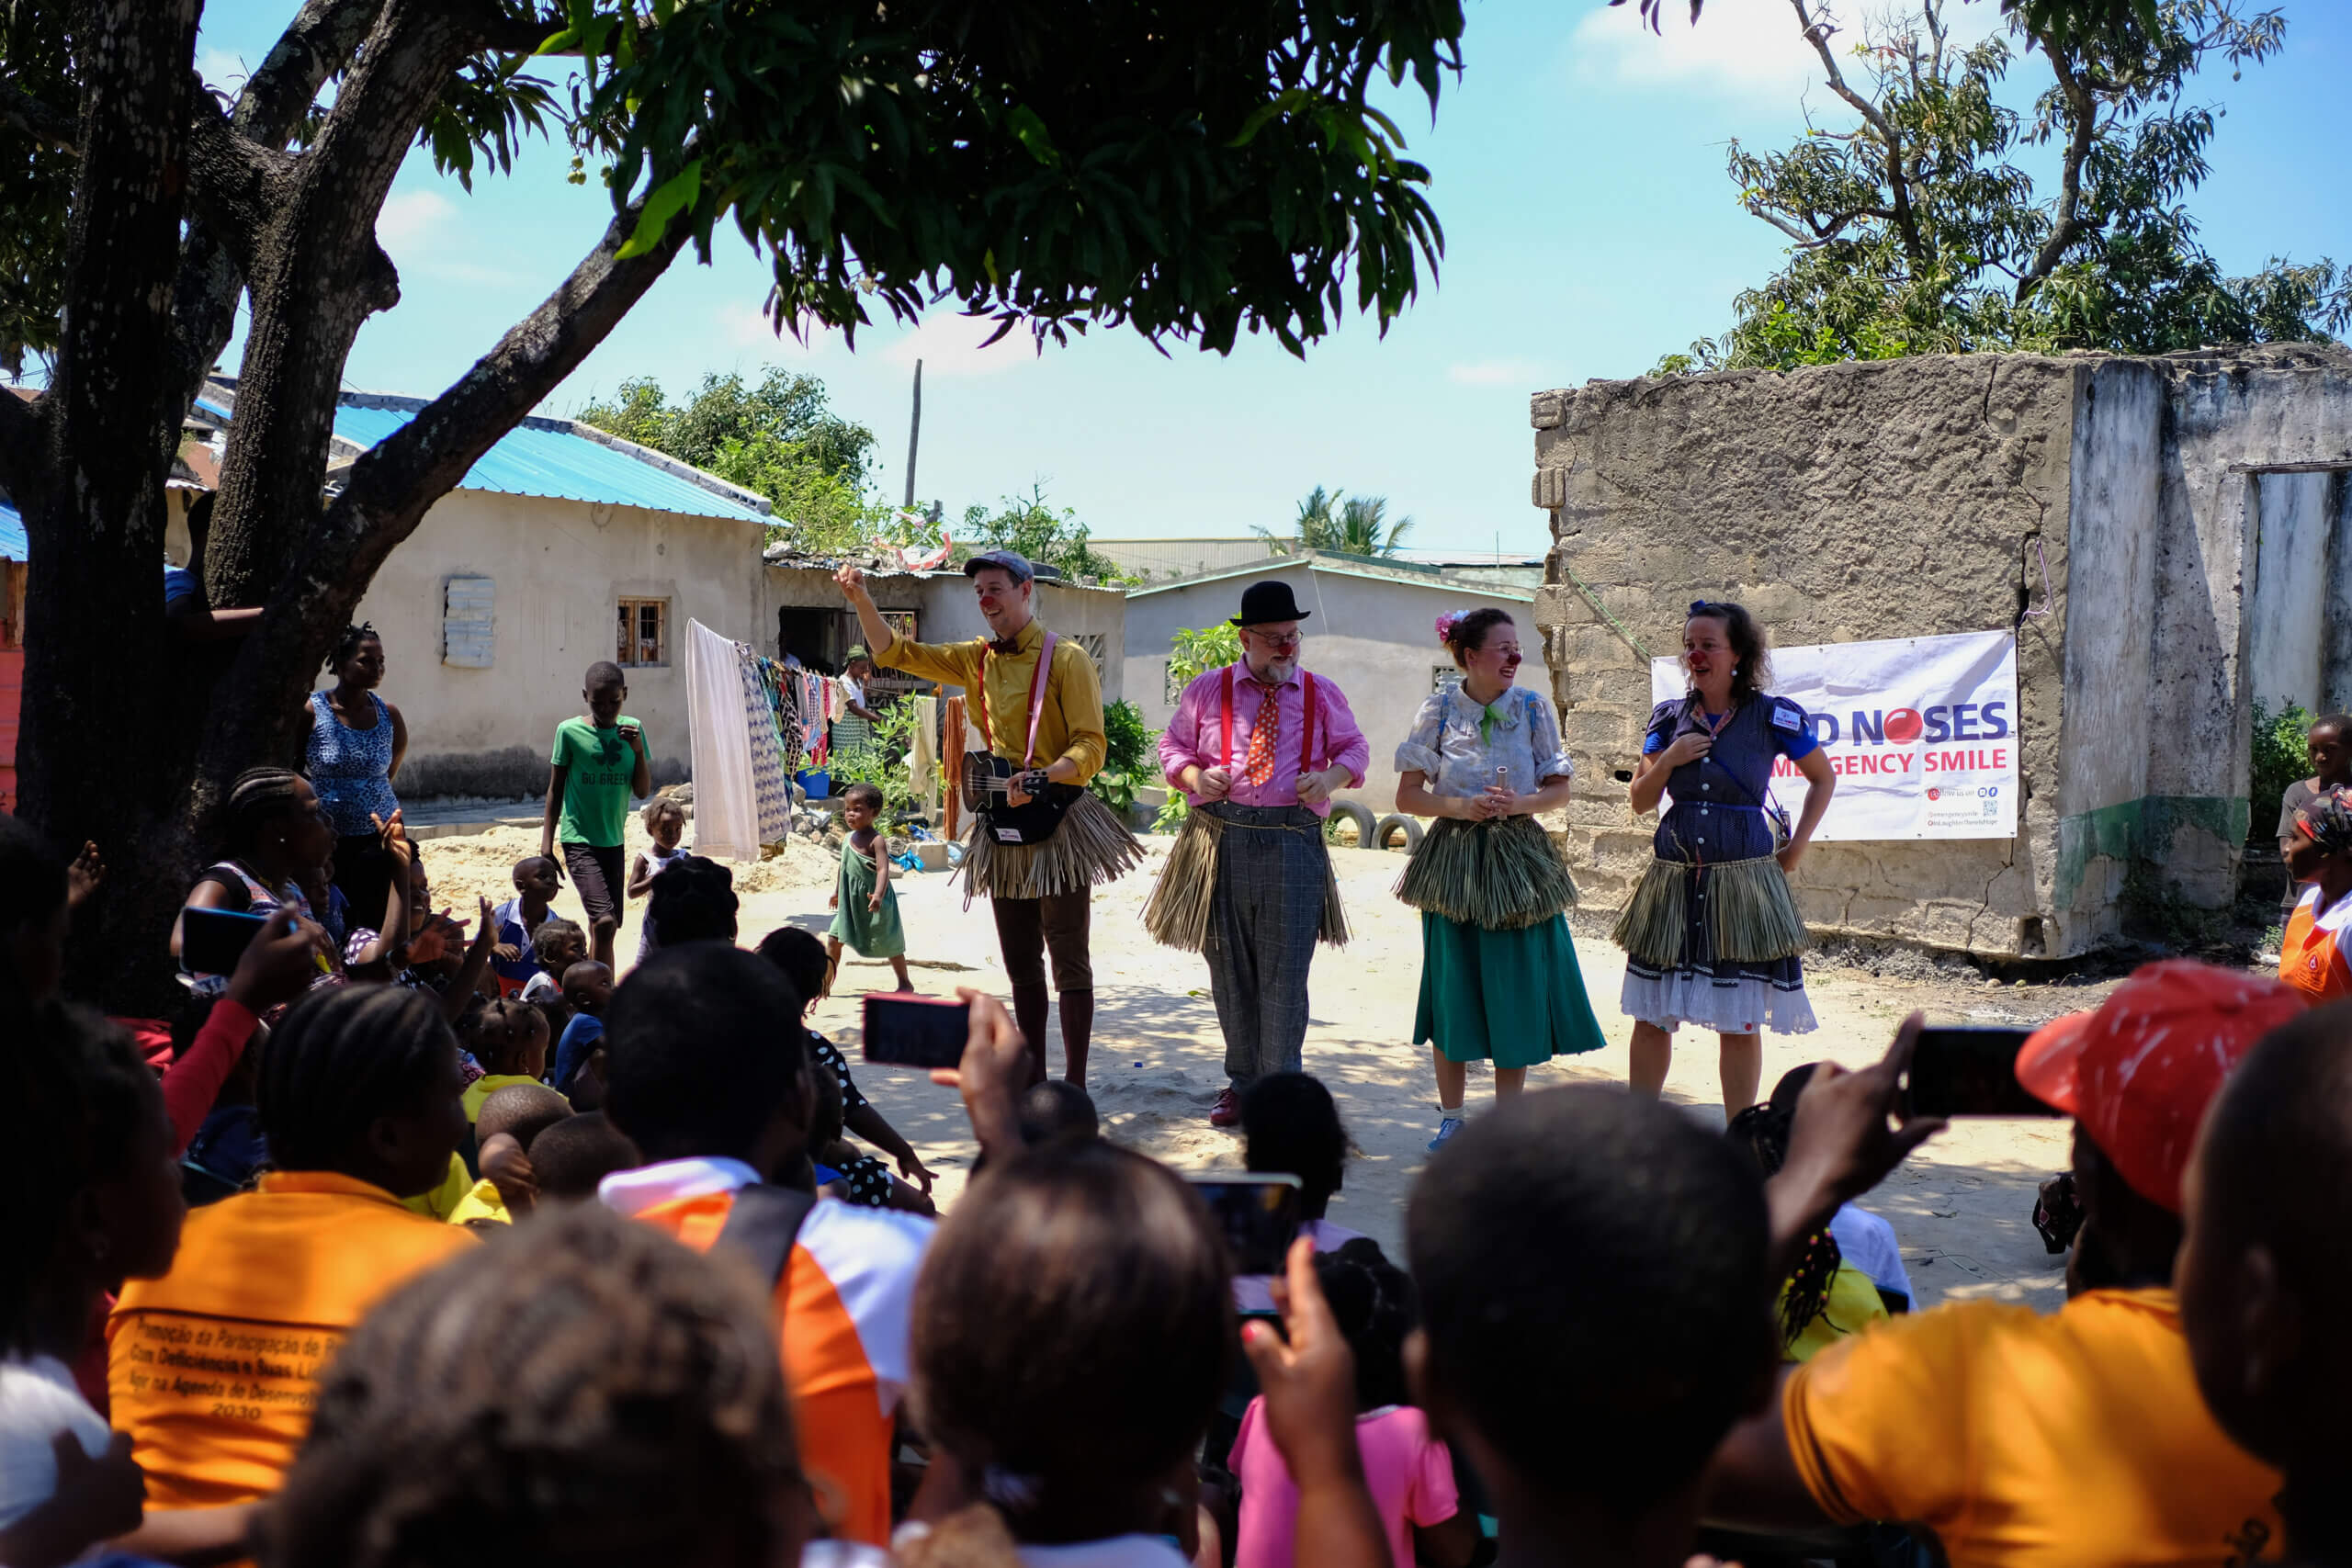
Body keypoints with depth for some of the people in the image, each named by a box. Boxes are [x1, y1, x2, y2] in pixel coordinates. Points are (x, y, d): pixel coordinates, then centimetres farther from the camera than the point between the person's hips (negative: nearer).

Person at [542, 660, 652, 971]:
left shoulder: (631, 729, 3)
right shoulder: (569, 732, -6)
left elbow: (642, 791, 3)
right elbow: (555, 789, 2)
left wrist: (638, 751, -12)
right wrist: (547, 843, -1)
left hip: (613, 841, 4)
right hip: (579, 841, -4)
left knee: (604, 927, 9)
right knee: (604, 922, -20)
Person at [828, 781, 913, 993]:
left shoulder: (875, 840, -17)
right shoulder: (848, 839, 6)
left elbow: (883, 869, -27)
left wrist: (878, 894, -40)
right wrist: (837, 890, 27)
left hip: (872, 903, -7)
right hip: (850, 902, 7)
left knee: (887, 943, 5)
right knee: (833, 939, 3)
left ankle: (905, 983, 21)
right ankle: (824, 983, 12)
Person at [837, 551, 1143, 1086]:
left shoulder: (1066, 659, -7)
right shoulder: (977, 659, 11)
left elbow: (1090, 746, -13)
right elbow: (894, 652, 14)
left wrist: (1041, 779, -30)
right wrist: (861, 599, -1)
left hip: (1056, 822, -6)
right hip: (1002, 827, 6)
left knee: (1068, 958, -3)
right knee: (1020, 961, 12)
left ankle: (1075, 1085, 0)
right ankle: (1032, 1077, 20)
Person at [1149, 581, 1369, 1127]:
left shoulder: (1322, 693, 10)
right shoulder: (1207, 689, 8)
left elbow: (1355, 748, 14)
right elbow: (1172, 746, 14)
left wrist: (1332, 776, -8)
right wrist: (1195, 775, -8)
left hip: (1293, 843, -1)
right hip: (1220, 840, 1)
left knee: (1284, 972, -3)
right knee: (1230, 968, 8)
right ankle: (1241, 1084, 22)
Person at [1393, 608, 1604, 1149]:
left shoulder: (1532, 708, 2)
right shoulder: (1438, 711, -1)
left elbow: (1559, 791, 5)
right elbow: (1407, 796, 0)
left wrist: (1518, 804, -14)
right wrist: (1459, 806, -16)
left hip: (1518, 859, 1)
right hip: (1454, 859, -1)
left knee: (1516, 987, 0)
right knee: (1453, 986, 3)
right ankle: (1451, 1118, 17)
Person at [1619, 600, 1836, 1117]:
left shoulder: (1772, 715, -3)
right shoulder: (1669, 717, 7)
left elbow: (1823, 778, 11)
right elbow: (1640, 801, 10)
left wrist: (1795, 849, 5)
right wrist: (1668, 760, -7)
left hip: (1744, 877, -3)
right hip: (1673, 880, 3)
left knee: (1741, 1021, 2)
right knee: (1651, 1015, 6)